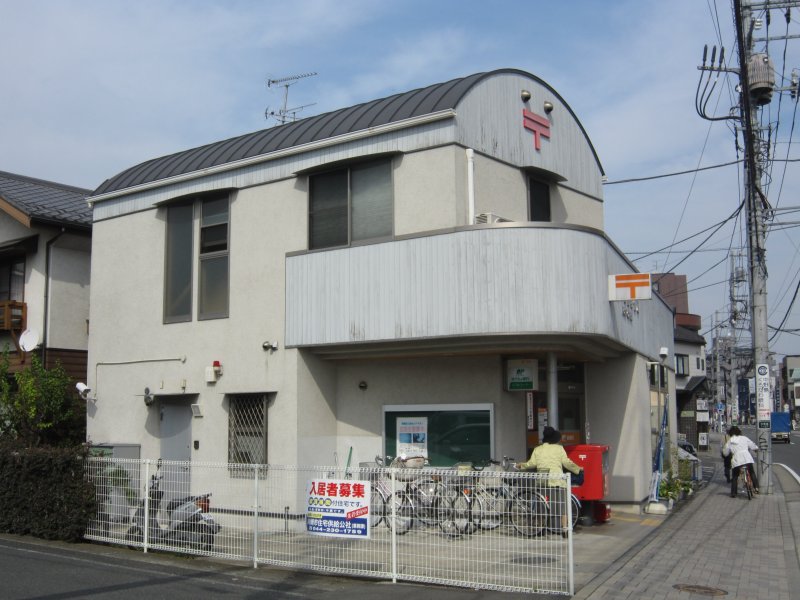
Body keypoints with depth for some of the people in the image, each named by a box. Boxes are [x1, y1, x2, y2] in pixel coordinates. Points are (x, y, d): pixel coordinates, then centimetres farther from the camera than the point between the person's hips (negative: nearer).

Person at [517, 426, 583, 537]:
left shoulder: (537, 449, 9)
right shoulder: (559, 448, 2)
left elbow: (532, 463, 5)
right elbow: (567, 463, 0)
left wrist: (521, 465, 23)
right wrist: (578, 468, 15)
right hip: (557, 480, -3)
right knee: (562, 505, 3)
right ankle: (564, 529, 0)